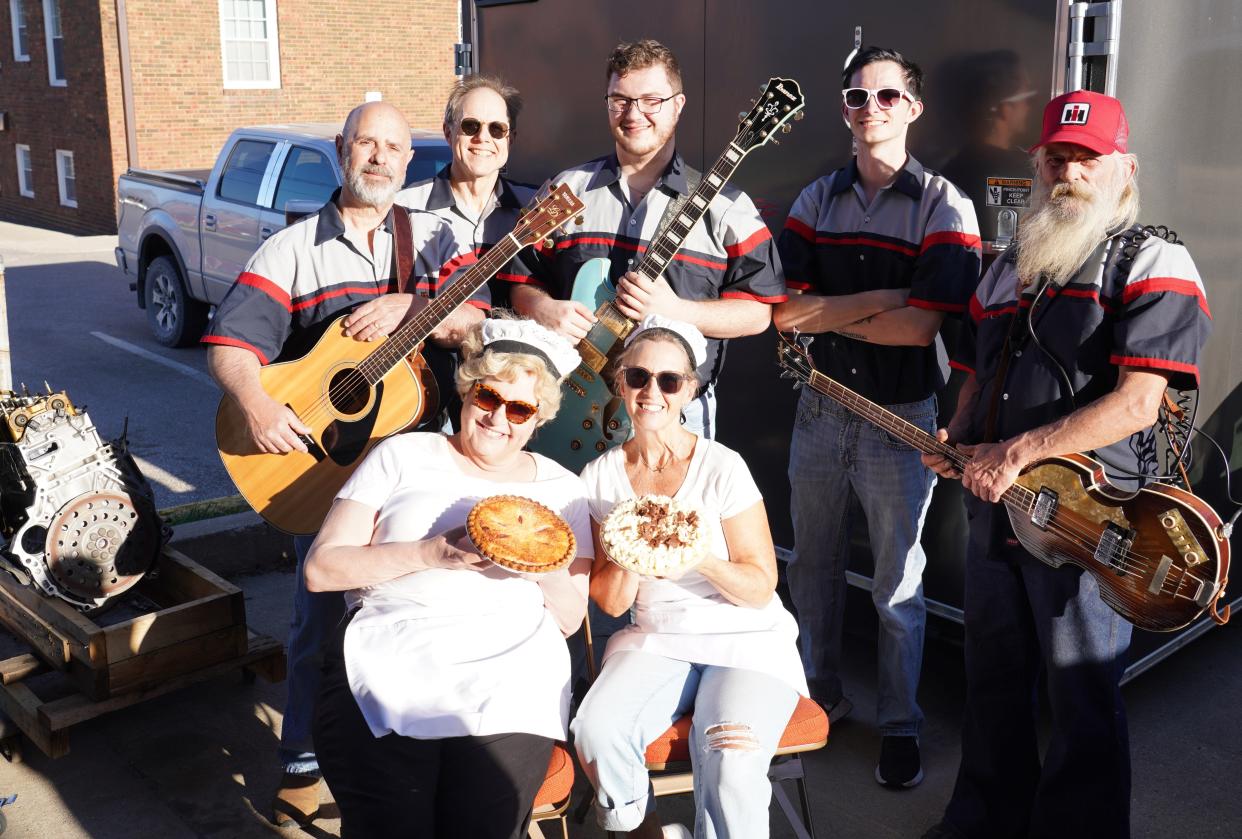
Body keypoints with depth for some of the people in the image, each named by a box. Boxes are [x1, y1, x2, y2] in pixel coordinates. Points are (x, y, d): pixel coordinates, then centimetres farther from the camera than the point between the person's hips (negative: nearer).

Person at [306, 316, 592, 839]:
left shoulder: (563, 490, 19)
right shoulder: (403, 457, 14)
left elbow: (571, 619, 17)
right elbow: (320, 568, 5)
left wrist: (550, 573, -6)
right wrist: (432, 553, -7)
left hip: (509, 676, 1)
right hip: (388, 662, 0)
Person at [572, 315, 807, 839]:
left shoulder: (722, 468, -9)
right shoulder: (600, 478, 0)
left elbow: (761, 589, -8)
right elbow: (611, 602, -1)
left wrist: (702, 557, -27)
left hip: (747, 640, -3)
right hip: (656, 640, 3)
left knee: (729, 767, -29)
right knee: (596, 734, -24)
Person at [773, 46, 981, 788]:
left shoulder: (944, 206, -7)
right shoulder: (817, 200, 5)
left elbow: (921, 326, -18)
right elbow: (784, 309, -6)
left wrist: (826, 312, -11)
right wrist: (882, 297, -16)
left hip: (901, 418, -4)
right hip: (820, 409, 4)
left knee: (899, 584, 7)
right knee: (814, 566, 16)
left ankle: (901, 725, 23)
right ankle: (821, 693, 36)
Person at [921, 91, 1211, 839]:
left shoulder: (1154, 264, -7)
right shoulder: (1007, 269, 15)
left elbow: (1135, 404, -18)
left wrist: (1018, 452, -23)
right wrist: (958, 442, 3)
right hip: (995, 508, 7)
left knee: (1083, 701, 3)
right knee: (994, 683, 18)